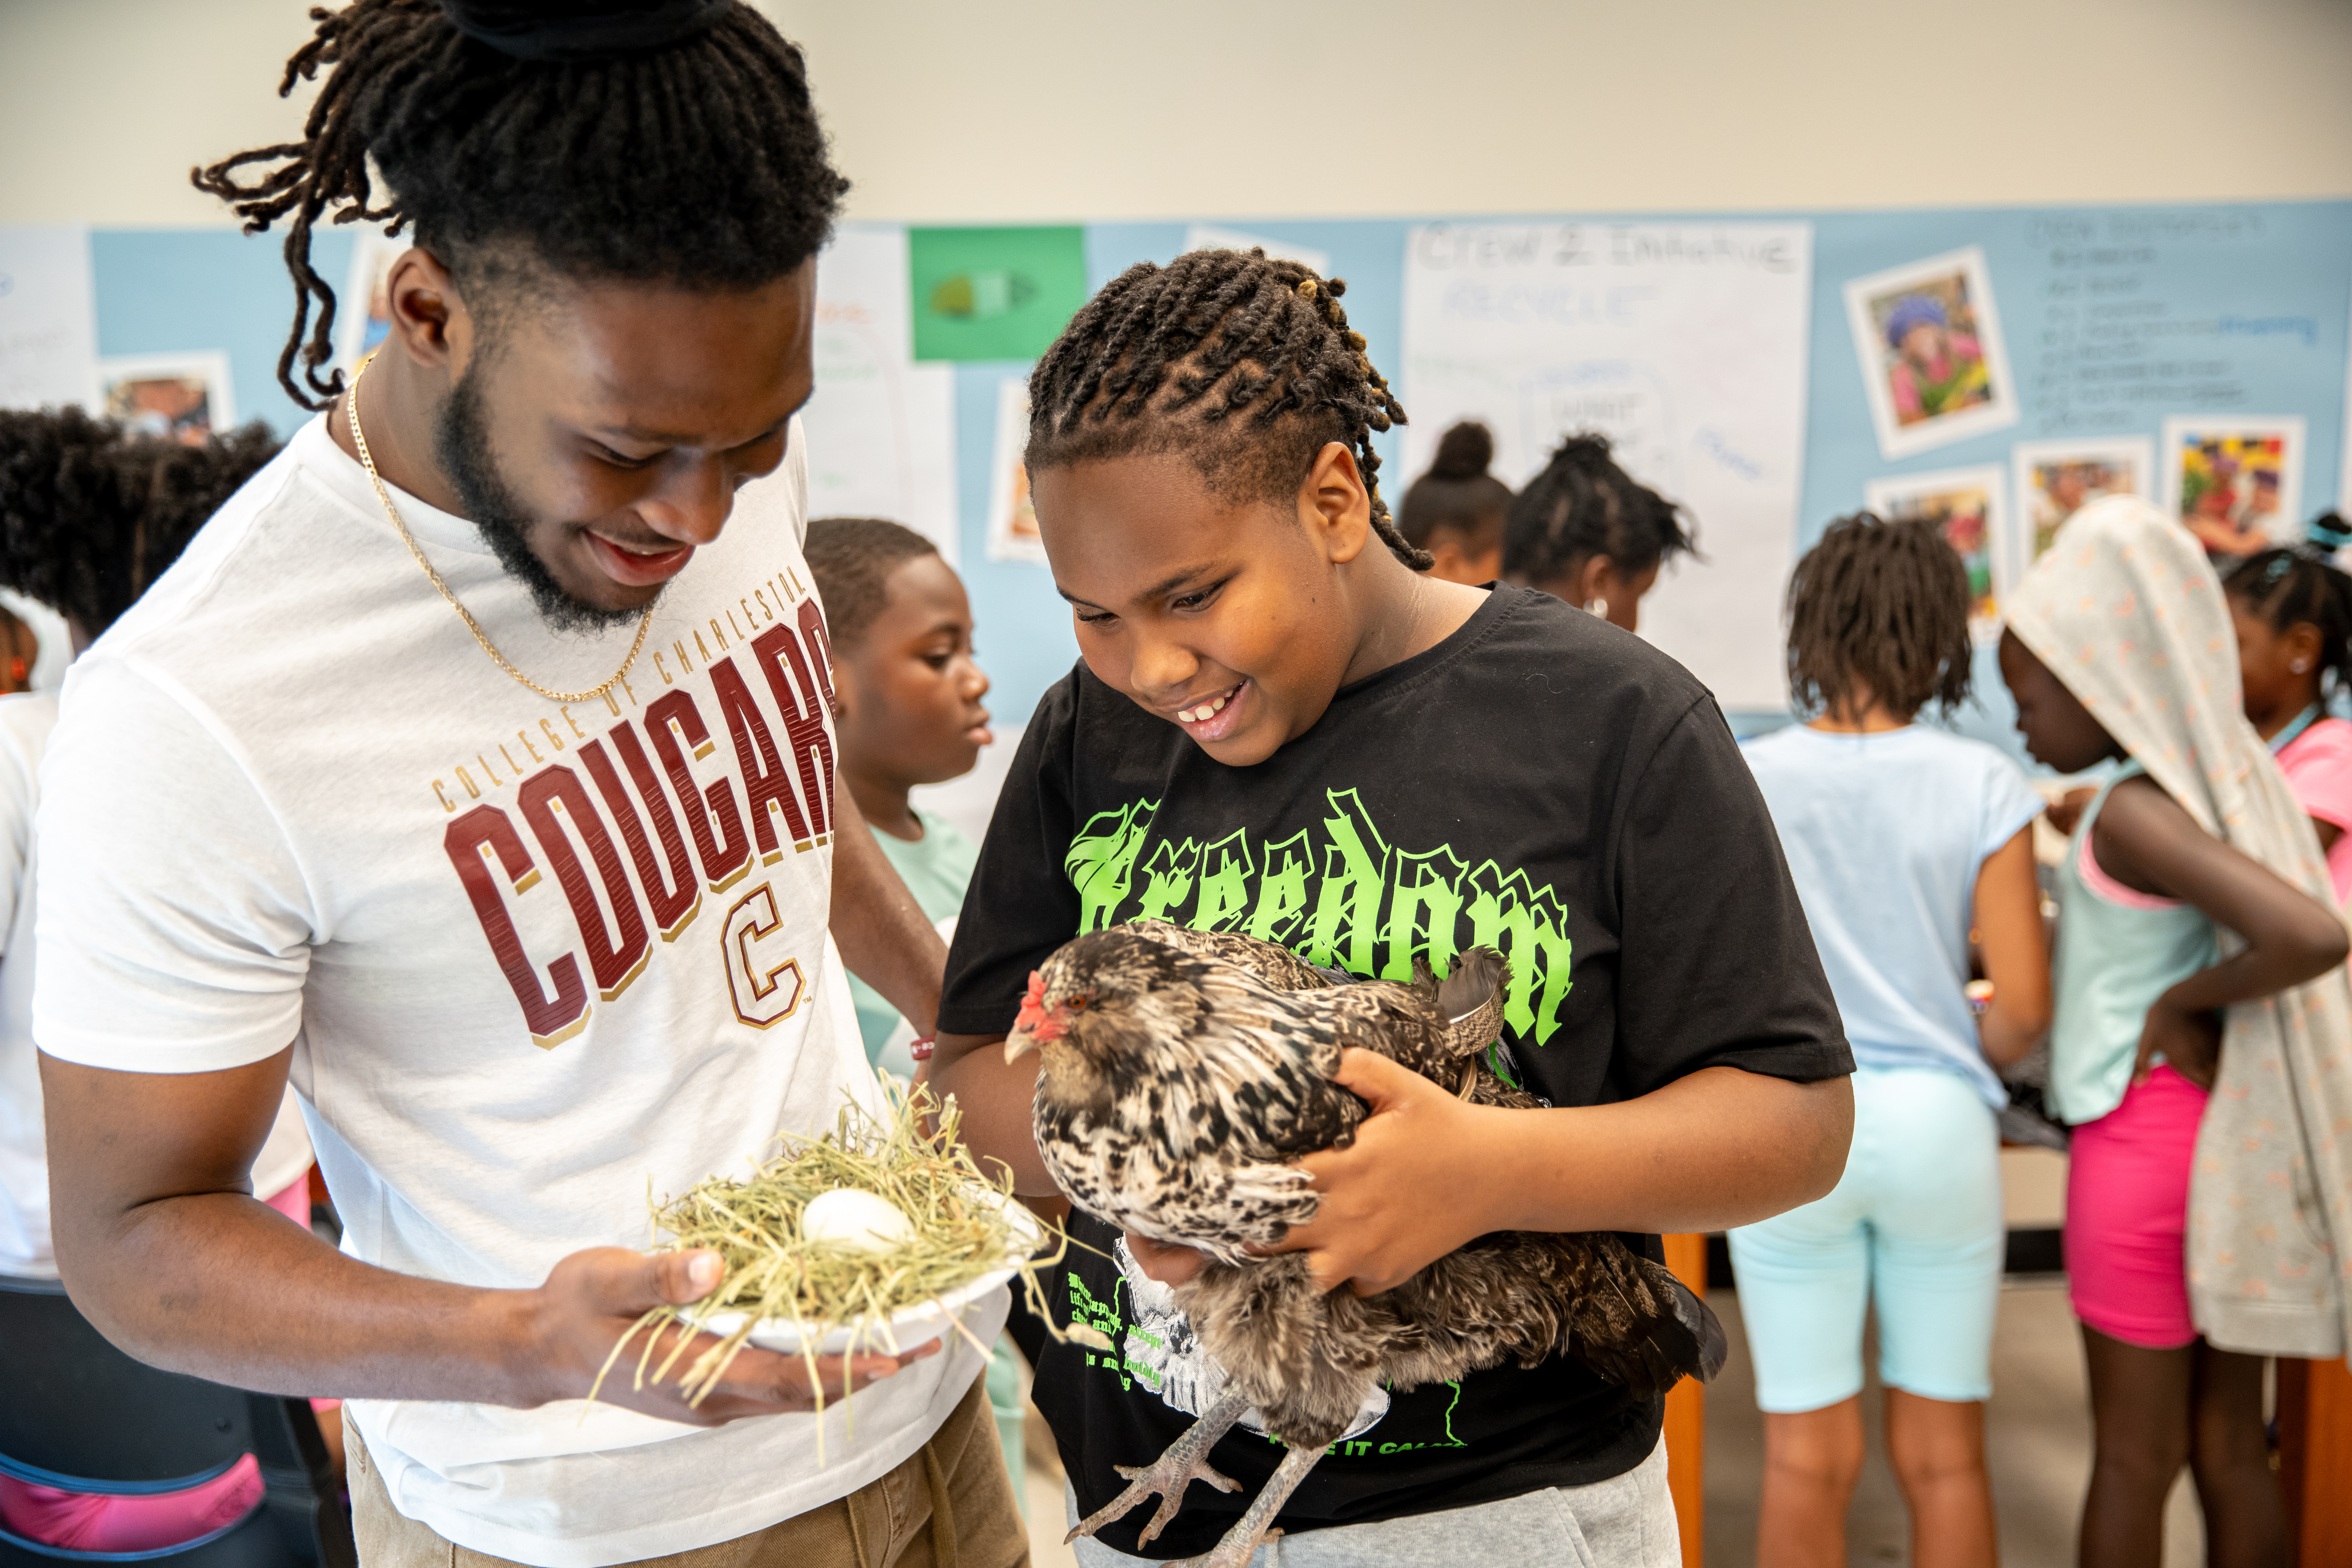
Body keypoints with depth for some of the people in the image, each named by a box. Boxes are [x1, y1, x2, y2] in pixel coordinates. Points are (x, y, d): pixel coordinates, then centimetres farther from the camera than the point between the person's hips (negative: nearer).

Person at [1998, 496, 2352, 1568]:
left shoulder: (2131, 813, -19)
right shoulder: (2227, 775, 6)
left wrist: (2182, 999, -17)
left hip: (2149, 1138, -8)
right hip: (2238, 1146, 8)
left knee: (2132, 1455, 6)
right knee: (2229, 1447, 16)